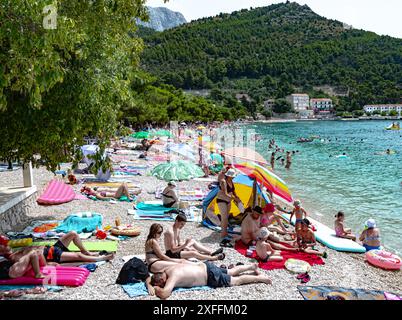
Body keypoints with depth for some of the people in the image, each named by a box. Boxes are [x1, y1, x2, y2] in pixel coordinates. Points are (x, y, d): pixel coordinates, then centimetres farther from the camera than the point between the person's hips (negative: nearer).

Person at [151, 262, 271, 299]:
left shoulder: (172, 276, -29)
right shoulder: (167, 270, -3)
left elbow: (164, 294, -42)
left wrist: (156, 289, -23)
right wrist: (155, 284, 3)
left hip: (211, 276, -8)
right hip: (206, 267, 8)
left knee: (237, 281, 9)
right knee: (232, 272, 27)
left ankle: (260, 278, 20)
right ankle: (252, 266, 41)